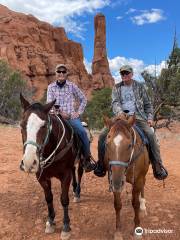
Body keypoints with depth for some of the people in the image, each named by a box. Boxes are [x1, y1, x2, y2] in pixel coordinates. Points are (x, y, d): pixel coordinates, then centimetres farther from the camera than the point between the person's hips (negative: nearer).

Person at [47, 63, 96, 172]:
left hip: (72, 116, -1)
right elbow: (49, 103, -2)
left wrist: (79, 112, 1)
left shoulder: (72, 86, 6)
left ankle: (87, 160, -11)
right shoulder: (51, 87, 8)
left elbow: (83, 99, 12)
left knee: (82, 132, -26)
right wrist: (60, 111, -16)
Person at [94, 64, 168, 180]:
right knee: (103, 136, -15)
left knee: (151, 135, -27)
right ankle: (101, 166, 0)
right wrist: (119, 112, -25)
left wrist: (150, 117, -1)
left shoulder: (140, 86, 12)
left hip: (138, 116, -1)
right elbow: (115, 102, -3)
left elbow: (147, 104, 15)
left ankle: (158, 168, -15)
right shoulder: (116, 88, 13)